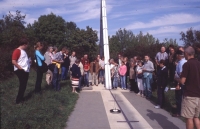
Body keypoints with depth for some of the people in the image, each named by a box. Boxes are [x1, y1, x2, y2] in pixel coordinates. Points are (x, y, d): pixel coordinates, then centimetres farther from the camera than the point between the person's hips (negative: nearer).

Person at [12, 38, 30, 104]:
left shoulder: (23, 51, 15)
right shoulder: (17, 51, -14)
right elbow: (13, 61, -20)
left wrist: (29, 61, 8)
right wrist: (20, 68, -20)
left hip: (25, 70, 9)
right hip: (20, 71, -9)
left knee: (24, 85, 13)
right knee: (22, 85, -5)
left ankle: (21, 98, 24)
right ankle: (18, 100, 5)